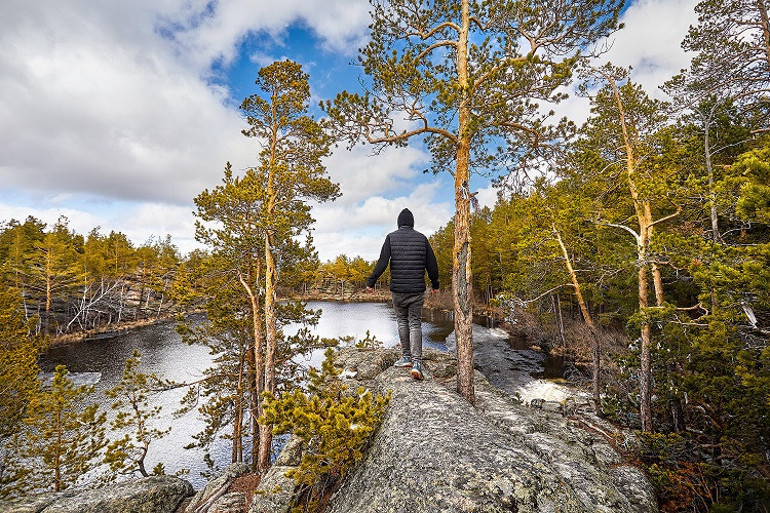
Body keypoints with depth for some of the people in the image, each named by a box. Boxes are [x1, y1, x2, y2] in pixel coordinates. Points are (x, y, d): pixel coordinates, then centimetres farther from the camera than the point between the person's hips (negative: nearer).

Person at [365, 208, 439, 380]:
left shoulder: (391, 238, 0)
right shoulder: (422, 238, 5)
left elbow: (382, 263, -8)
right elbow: (431, 265, 8)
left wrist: (371, 282, 2)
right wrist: (435, 284, 21)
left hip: (397, 290, -1)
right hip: (417, 290, 1)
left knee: (402, 320, 17)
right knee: (415, 324, 7)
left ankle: (406, 357, 22)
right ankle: (416, 362, -2)